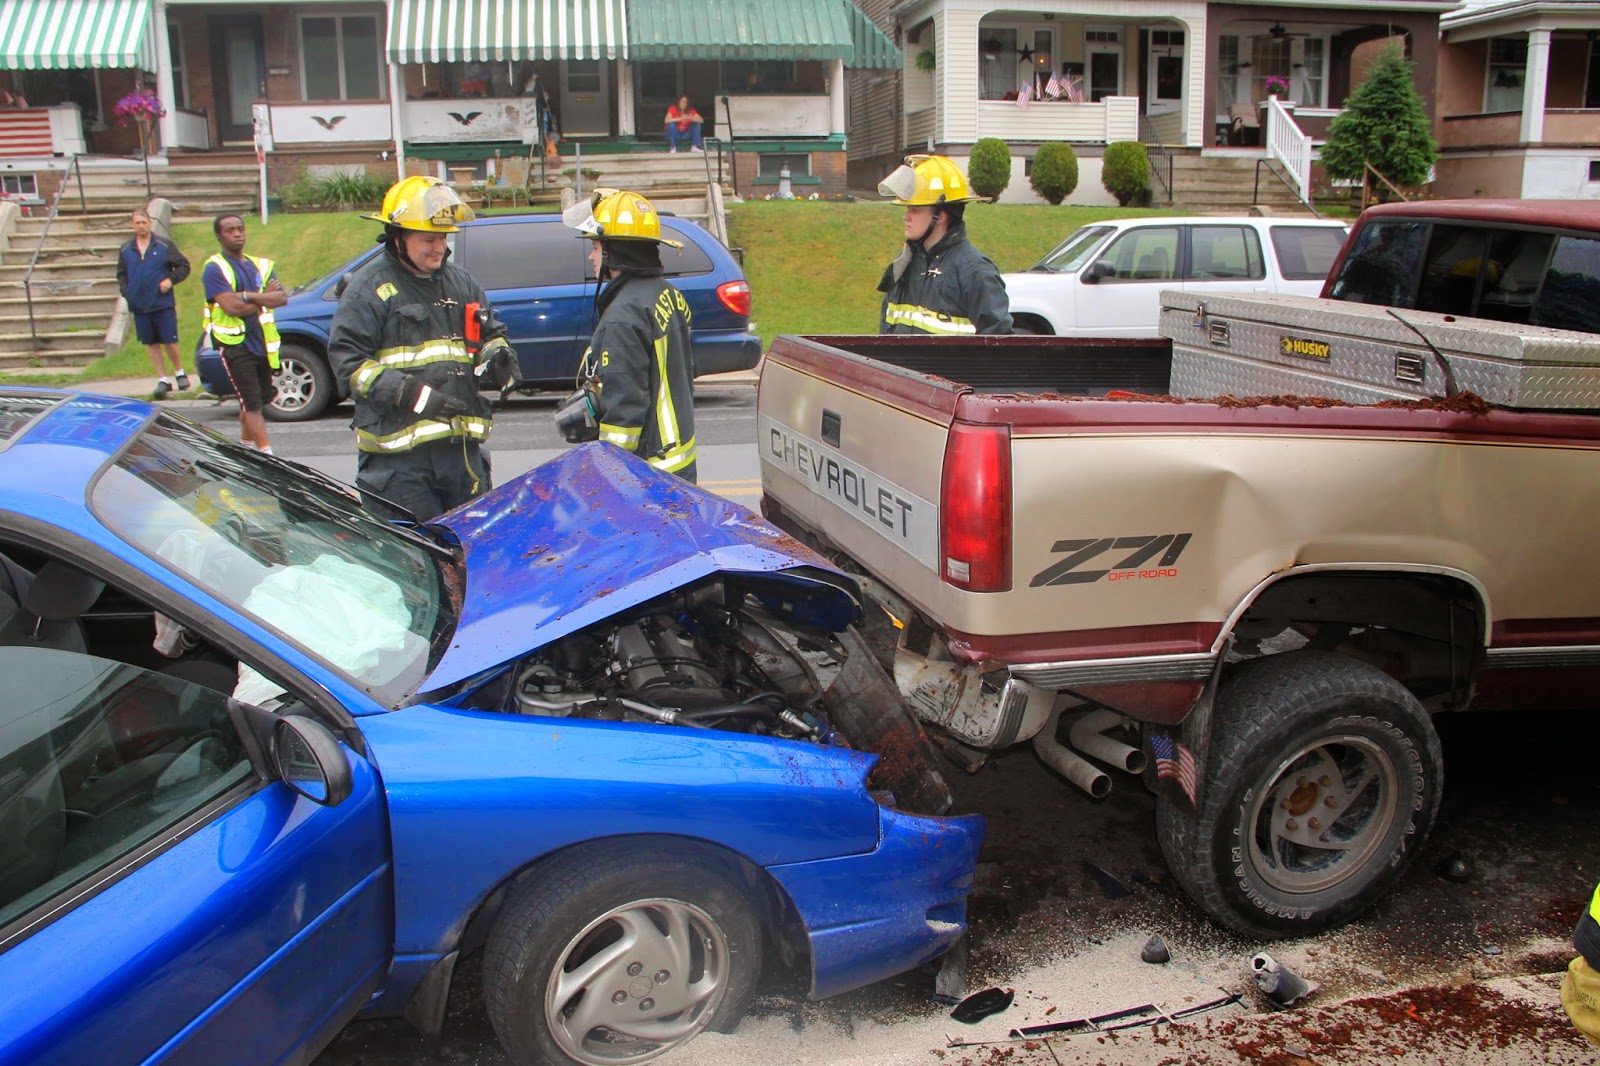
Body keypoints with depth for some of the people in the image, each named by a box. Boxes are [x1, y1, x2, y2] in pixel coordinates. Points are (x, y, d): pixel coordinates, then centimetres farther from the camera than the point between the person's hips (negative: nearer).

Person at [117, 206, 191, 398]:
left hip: (163, 305, -3)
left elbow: (184, 266, 2)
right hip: (139, 307, 3)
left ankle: (180, 373, 21)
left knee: (170, 343, -2)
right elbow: (121, 274, 17)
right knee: (152, 344, 7)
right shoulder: (125, 250, 6)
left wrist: (171, 280, -12)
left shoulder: (165, 245, -2)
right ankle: (162, 380, 14)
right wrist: (125, 290, 1)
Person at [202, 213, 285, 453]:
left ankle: (245, 447, 33)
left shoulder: (260, 265, 14)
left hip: (262, 343, 6)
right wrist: (264, 297, -6)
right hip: (235, 344, -6)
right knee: (252, 403, -11)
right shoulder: (215, 268, -4)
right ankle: (268, 455, -16)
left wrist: (248, 296, -16)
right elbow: (232, 307, -18)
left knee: (257, 401, 15)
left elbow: (282, 298, -3)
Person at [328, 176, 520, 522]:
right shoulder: (371, 286, -4)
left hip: (462, 445, 6)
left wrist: (499, 359, 3)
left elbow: (490, 333, 28)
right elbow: (346, 358, -10)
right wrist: (411, 394, -20)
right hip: (397, 453, -6)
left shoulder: (461, 281, 17)